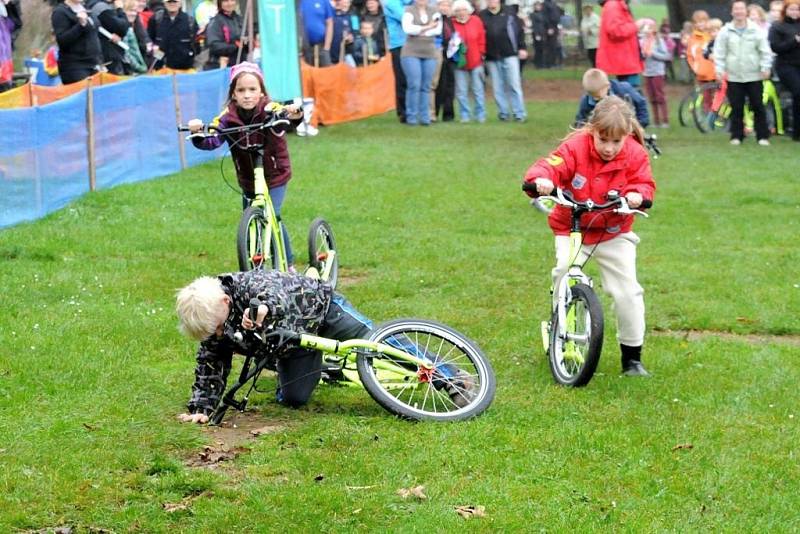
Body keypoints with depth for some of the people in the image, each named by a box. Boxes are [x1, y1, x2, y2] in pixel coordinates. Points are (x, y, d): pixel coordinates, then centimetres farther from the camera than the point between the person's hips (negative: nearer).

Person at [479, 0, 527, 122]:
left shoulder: (509, 14, 2)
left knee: (514, 85, -3)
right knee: (498, 88, 5)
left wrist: (522, 48, 1)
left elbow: (519, 31, 6)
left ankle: (519, 113, 0)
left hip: (509, 55, -1)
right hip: (491, 57, 1)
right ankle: (504, 113, 13)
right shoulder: (481, 17, 3)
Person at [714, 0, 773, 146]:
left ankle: (762, 136, 8)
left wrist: (765, 68, -6)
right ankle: (736, 135, 13)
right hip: (734, 77, 1)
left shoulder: (756, 30, 0)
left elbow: (765, 51, 2)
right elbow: (719, 53, 3)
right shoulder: (725, 31, 1)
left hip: (754, 76, 0)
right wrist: (719, 70, -5)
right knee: (736, 108, 3)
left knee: (758, 107, 1)